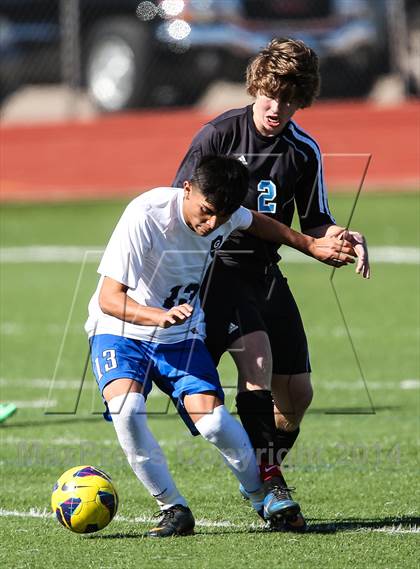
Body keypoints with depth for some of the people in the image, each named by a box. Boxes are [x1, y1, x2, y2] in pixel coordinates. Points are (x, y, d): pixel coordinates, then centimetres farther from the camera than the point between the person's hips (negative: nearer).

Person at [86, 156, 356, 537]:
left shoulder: (226, 213, -11)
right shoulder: (144, 216, -28)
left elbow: (254, 223, 18)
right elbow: (110, 299, -30)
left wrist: (309, 245, 20)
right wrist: (161, 316, -47)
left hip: (181, 336, 3)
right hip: (120, 331, -3)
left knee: (212, 421, -19)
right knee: (126, 409, -32)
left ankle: (266, 500, 7)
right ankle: (174, 510, -14)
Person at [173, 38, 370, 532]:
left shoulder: (304, 152, 3)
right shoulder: (219, 134, -9)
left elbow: (314, 225, 10)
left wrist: (342, 236, -11)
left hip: (266, 273, 5)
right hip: (217, 268, -5)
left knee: (296, 392, 4)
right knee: (256, 354, -27)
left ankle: (265, 481, 25)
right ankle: (268, 477, -23)